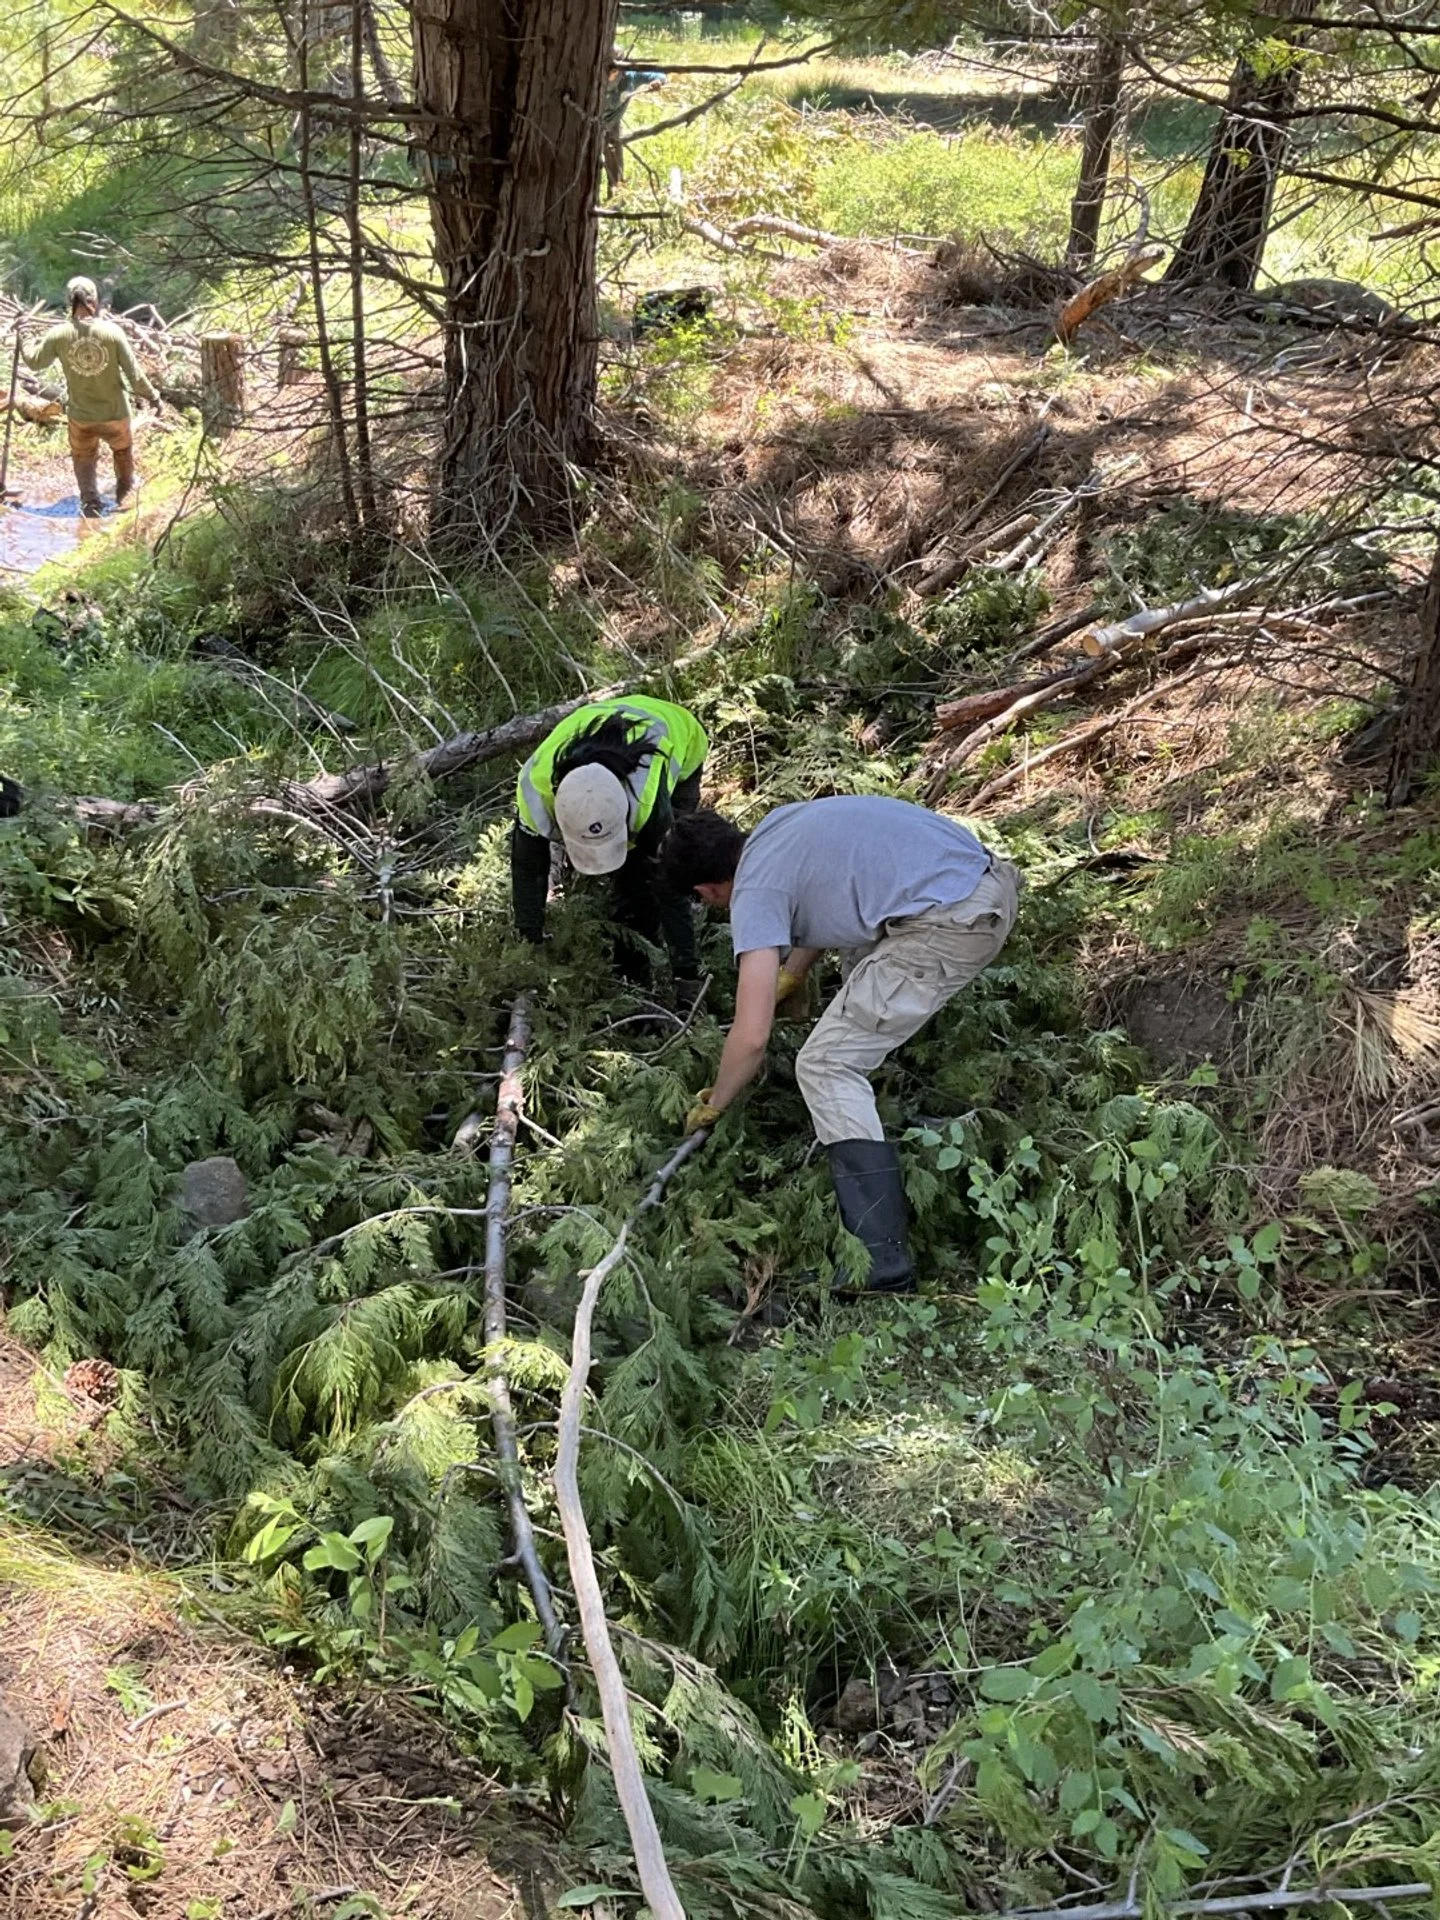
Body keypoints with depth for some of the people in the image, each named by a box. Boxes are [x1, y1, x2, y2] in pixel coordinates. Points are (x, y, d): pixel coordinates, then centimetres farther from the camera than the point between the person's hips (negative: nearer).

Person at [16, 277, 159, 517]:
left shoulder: (59, 334, -15)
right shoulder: (111, 331, -20)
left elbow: (34, 361, 1)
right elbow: (134, 374, -15)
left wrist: (21, 339, 19)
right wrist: (153, 396, 2)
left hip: (79, 415, 1)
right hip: (114, 412, -1)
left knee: (84, 459, 23)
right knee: (123, 450, 28)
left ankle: (90, 503, 21)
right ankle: (126, 493, 42)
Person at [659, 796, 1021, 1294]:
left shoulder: (754, 893, -4)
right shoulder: (778, 822, 19)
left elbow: (751, 1037, -8)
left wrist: (712, 1107, 9)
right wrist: (790, 975, 41)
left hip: (951, 925, -10)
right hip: (991, 877, 10)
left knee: (827, 1067, -5)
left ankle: (882, 1265, -11)